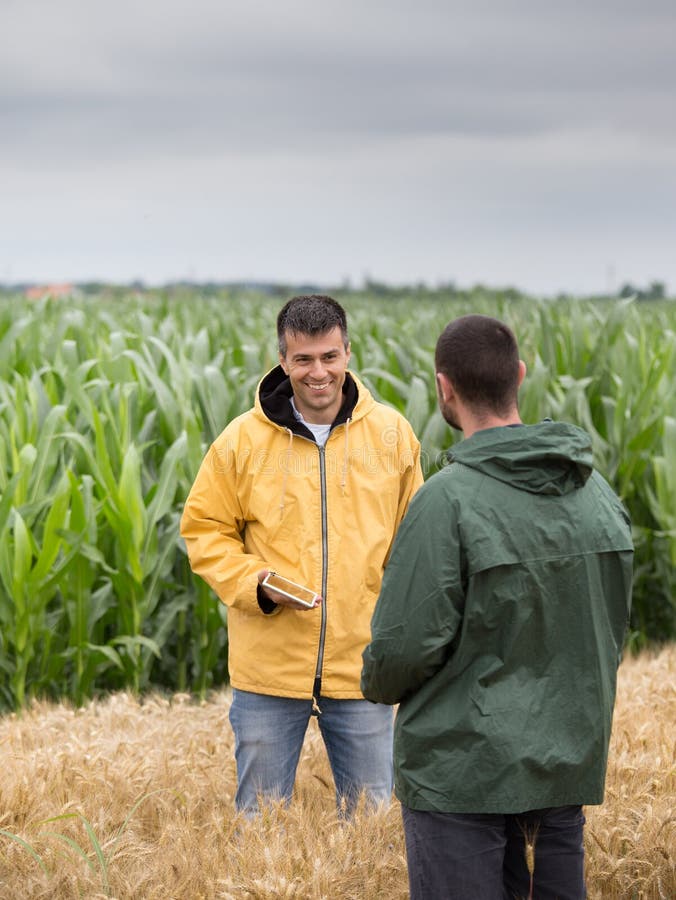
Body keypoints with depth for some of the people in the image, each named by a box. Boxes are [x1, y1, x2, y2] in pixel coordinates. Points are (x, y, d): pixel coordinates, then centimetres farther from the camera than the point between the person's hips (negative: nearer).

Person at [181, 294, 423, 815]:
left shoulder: (392, 433, 1)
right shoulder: (243, 439, -4)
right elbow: (205, 529, 3)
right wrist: (256, 586, -13)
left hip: (361, 667, 1)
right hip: (268, 668, -1)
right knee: (260, 817, 11)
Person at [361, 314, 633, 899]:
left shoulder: (448, 501, -18)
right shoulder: (597, 493, 2)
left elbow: (407, 645, -16)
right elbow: (611, 629, 10)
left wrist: (378, 684, 5)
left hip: (464, 770, -6)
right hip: (571, 764, 6)